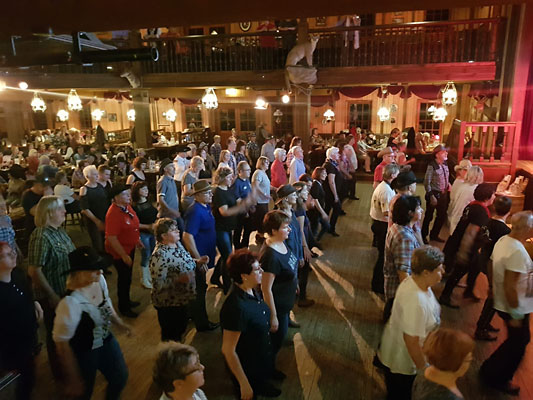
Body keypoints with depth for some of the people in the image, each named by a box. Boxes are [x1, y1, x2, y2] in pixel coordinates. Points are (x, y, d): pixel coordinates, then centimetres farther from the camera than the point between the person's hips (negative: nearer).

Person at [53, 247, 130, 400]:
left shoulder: (99, 280, -16)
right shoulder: (70, 303, -36)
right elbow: (62, 344, -25)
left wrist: (120, 323, 15)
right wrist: (73, 380, -16)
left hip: (106, 341, 6)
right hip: (83, 353, -6)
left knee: (120, 378, 24)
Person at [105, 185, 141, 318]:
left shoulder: (127, 206, -3)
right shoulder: (113, 214, -29)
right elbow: (111, 238, -29)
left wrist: (137, 239, 16)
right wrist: (124, 256, -25)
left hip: (130, 247, 8)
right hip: (120, 252, -8)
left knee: (127, 276, 24)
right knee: (124, 278, 9)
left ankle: (127, 300, 45)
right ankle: (123, 308, 30)